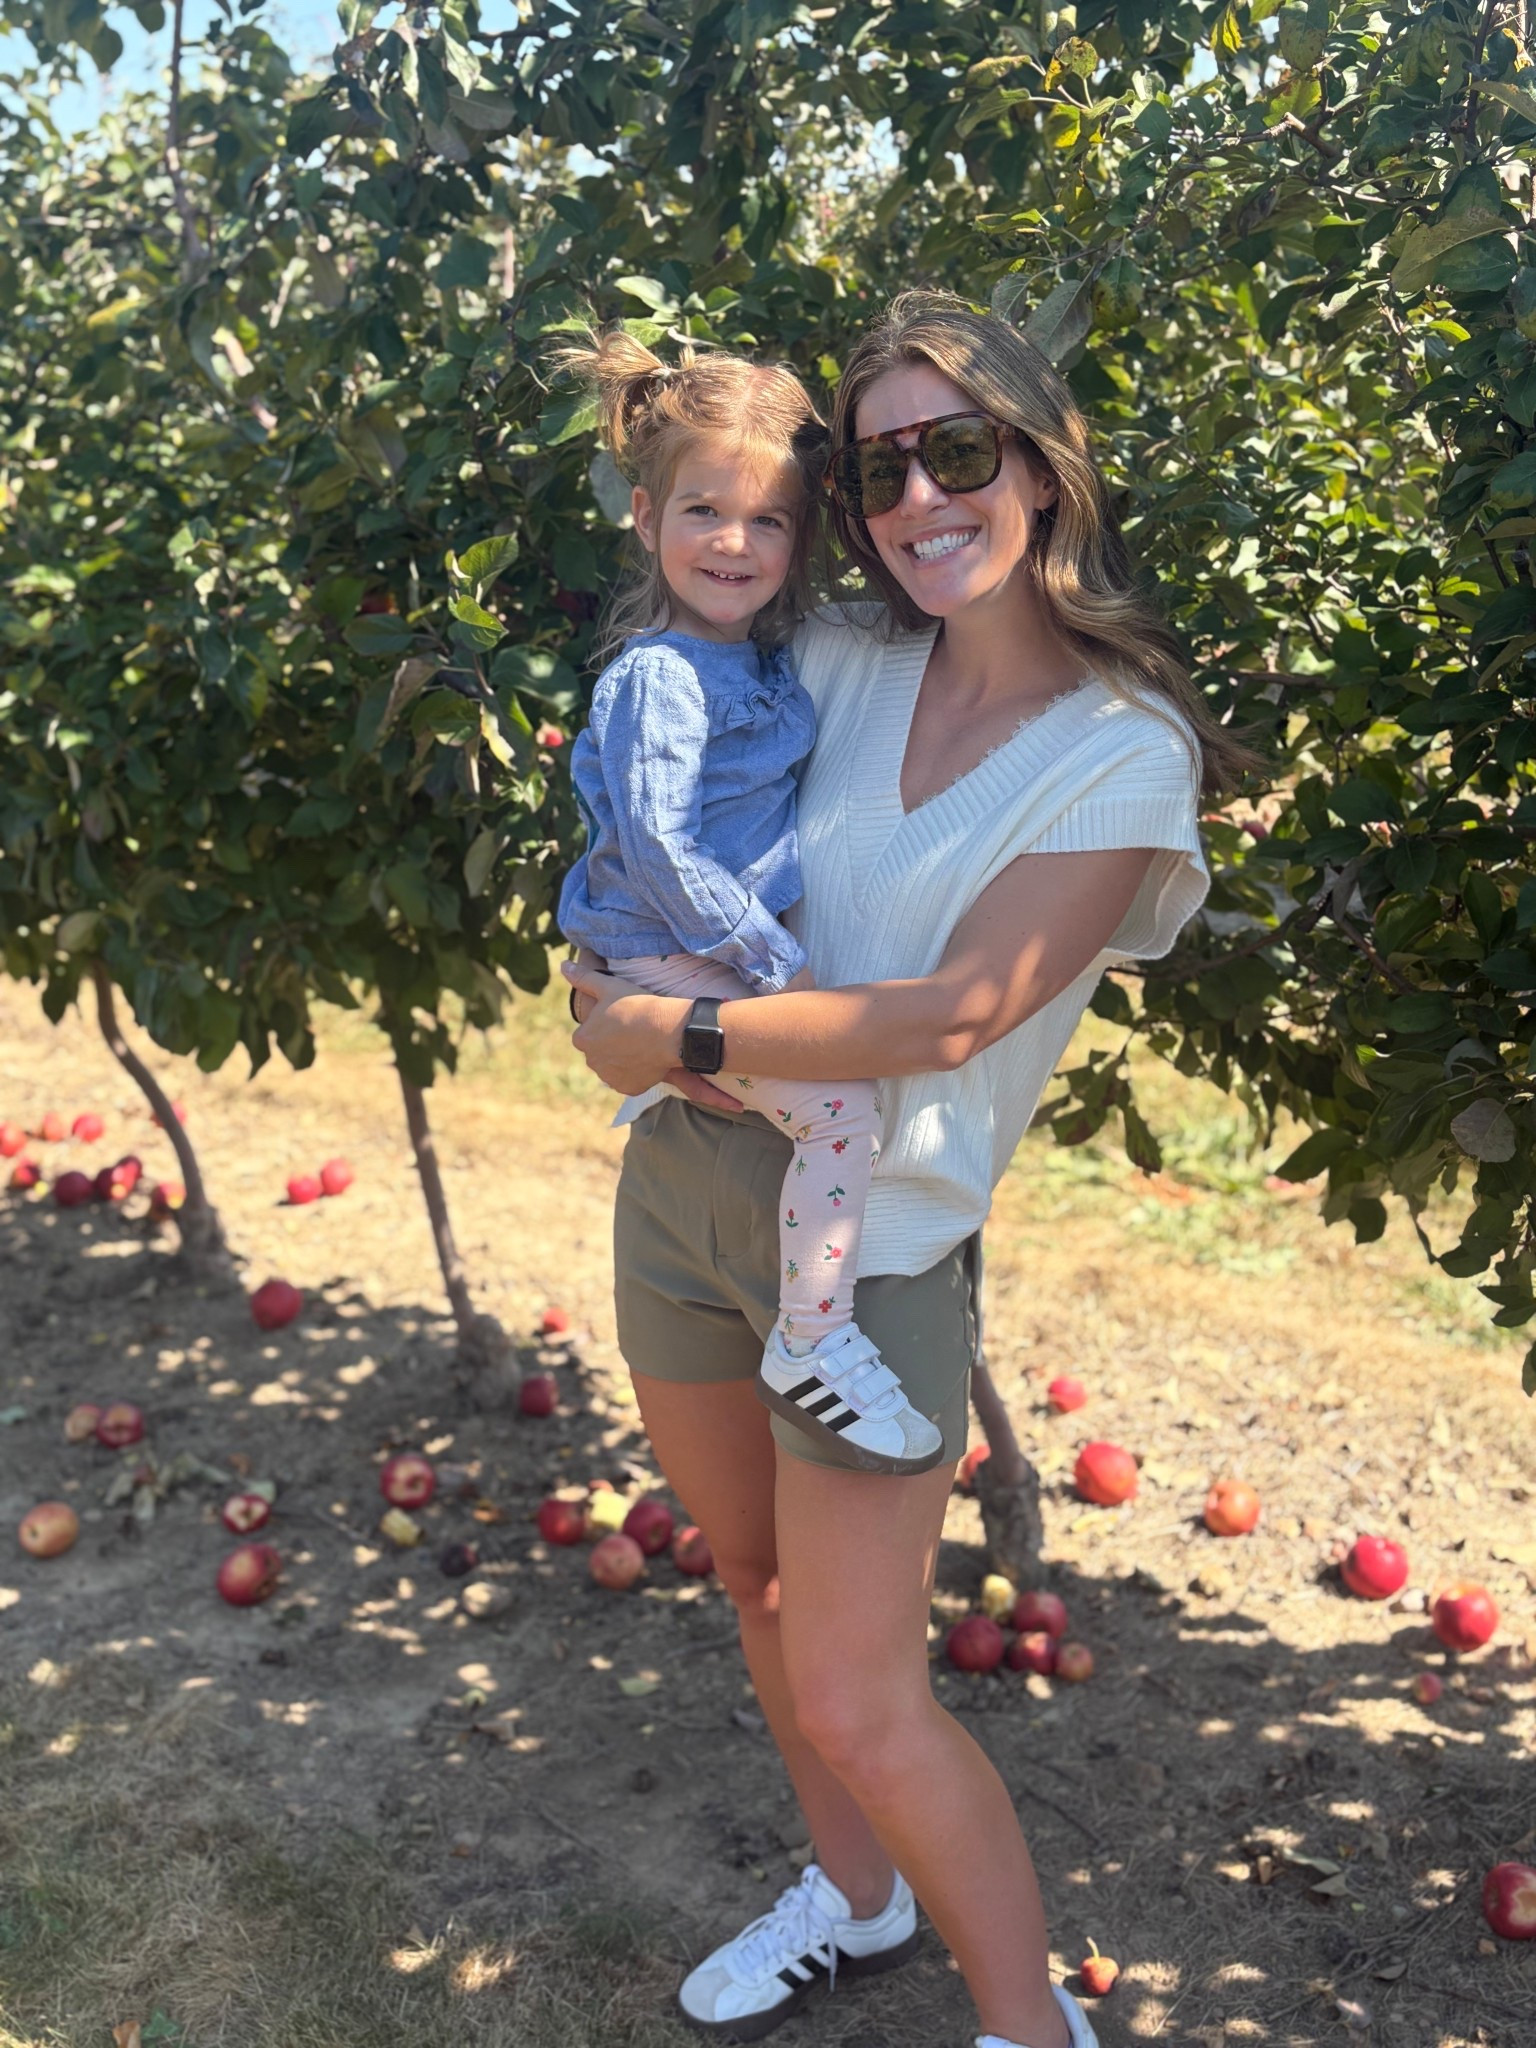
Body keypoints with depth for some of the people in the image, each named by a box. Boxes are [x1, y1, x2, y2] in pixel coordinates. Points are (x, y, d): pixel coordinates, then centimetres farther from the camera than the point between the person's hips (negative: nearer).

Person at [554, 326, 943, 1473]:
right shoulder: (660, 678, -18)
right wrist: (775, 962, -21)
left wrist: (778, 947, 14)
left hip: (749, 942, 10)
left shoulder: (769, 659, 8)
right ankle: (812, 1343, -7)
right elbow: (653, 845, -24)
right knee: (844, 1109, -21)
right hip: (674, 966, -9)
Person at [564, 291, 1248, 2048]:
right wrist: (630, 978, -6)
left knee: (855, 1702, -2)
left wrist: (678, 1035, -16)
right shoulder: (837, 662, 3)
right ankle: (855, 1902, 46)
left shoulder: (1126, 754, -11)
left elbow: (952, 1015, -19)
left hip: (872, 1241, -6)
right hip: (684, 1179, 6)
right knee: (759, 1582, 21)